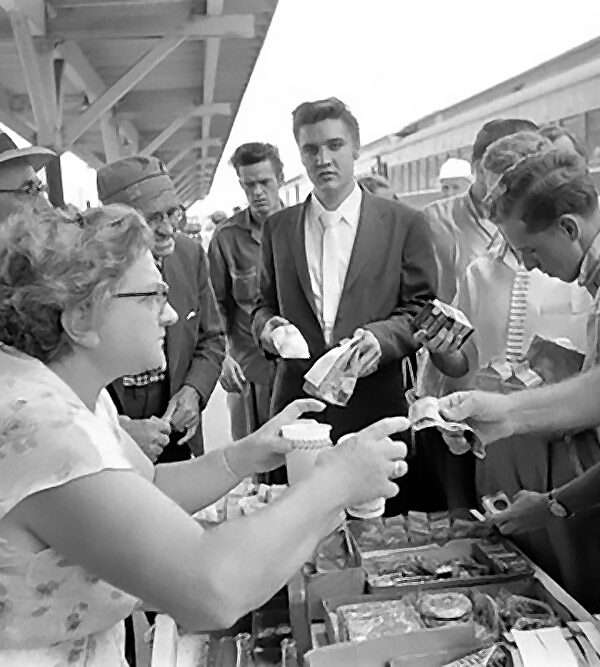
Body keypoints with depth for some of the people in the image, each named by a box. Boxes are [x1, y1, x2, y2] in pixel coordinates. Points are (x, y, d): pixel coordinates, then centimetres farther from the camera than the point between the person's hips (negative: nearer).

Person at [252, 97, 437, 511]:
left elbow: (423, 309, 3)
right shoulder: (278, 227, 12)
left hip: (376, 410, -1)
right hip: (297, 407, 2)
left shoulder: (405, 224, 3)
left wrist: (381, 336, -16)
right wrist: (266, 325, -5)